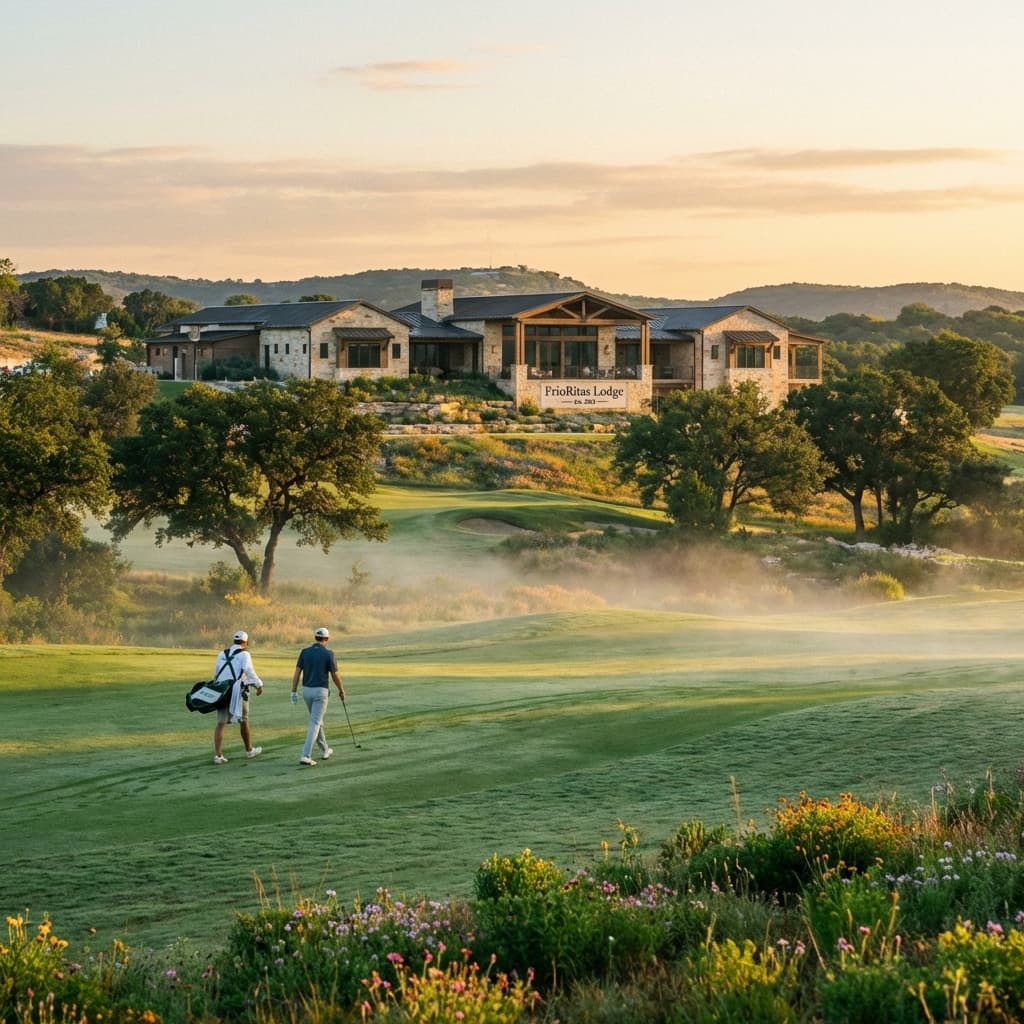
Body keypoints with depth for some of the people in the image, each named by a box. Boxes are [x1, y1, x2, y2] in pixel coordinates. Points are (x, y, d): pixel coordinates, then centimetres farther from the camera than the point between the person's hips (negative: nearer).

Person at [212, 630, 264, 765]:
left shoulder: (222, 654, 14)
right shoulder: (244, 654, -2)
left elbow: (216, 674, 16)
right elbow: (248, 670, -18)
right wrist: (259, 684, -14)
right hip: (237, 692, -4)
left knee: (221, 723, 0)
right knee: (243, 721, 15)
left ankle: (218, 755, -12)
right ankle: (249, 750, 31)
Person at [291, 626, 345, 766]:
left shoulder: (304, 652, 2)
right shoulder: (329, 654, -10)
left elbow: (297, 672, -2)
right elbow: (335, 676, -6)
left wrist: (294, 692, 2)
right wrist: (341, 690, 11)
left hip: (307, 690, 5)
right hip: (321, 692, -5)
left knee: (317, 720, 23)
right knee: (315, 724, -7)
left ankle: (325, 750, 37)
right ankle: (306, 756, -18)